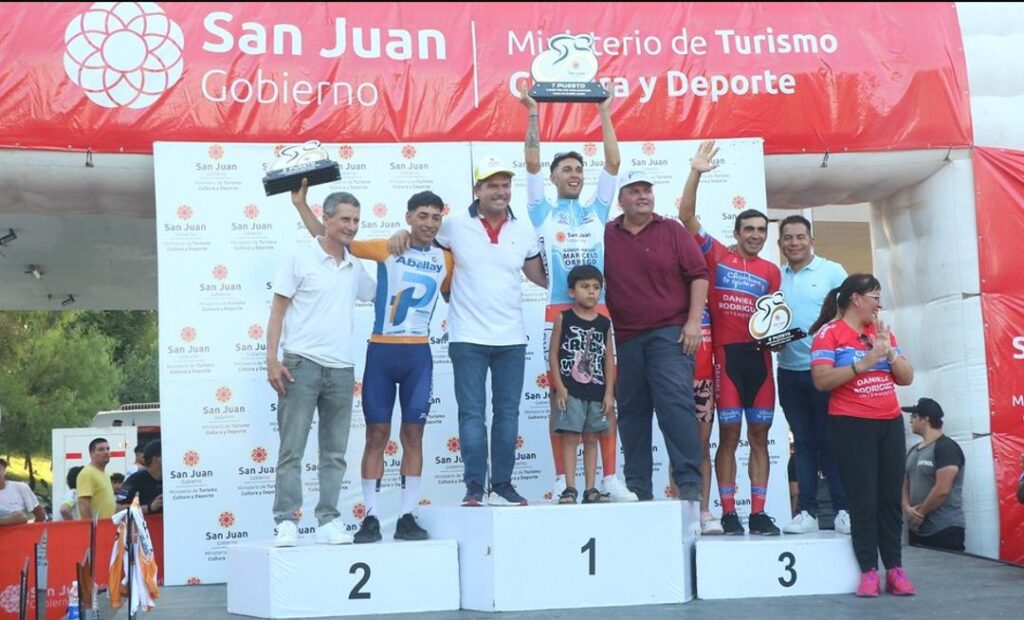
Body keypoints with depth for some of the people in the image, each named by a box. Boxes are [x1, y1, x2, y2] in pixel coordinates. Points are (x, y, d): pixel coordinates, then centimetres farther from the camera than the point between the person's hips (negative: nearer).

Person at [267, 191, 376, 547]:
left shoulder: (355, 268, 14)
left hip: (341, 369, 5)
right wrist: (272, 360, -11)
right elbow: (278, 310, -2)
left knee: (335, 453, 7)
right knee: (292, 449, -4)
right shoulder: (300, 259, -1)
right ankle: (286, 522, -1)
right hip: (302, 364, -5)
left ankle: (328, 522, 13)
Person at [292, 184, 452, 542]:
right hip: (381, 351, -2)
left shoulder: (445, 259, 8)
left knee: (413, 434, 4)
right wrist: (301, 204, -5)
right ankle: (371, 518, 7)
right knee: (377, 434, 2)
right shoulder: (386, 249, -1)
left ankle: (407, 517, 11)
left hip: (418, 354, 2)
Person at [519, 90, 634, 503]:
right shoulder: (544, 213, 10)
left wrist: (604, 113, 10)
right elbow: (532, 164, 2)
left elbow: (613, 163, 11)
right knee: (559, 395, 0)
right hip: (560, 312, -2)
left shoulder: (596, 211, 16)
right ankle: (562, 480, 4)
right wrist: (533, 115, 1)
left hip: (599, 310, 2)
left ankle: (610, 477, 5)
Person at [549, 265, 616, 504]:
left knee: (591, 439, 7)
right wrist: (559, 386, -9)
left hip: (597, 391, 3)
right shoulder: (563, 318, 0)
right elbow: (553, 353, -2)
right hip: (570, 391, -3)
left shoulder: (604, 323, 8)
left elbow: (609, 359, 7)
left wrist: (609, 392, 2)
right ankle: (570, 488, -2)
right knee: (570, 438, -4)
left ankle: (590, 489, 11)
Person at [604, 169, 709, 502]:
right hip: (624, 338, 3)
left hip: (670, 333, -3)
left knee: (676, 403, -12)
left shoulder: (672, 231, 5)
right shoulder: (606, 236, 9)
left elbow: (699, 275, 2)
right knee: (631, 412, 6)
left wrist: (693, 321, -6)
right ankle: (637, 489, 13)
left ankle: (689, 483, -10)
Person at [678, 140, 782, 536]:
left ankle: (759, 513, 11)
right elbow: (686, 216, -4)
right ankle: (728, 513, 4)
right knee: (729, 436, -1)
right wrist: (696, 174, -10)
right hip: (727, 354, -4)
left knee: (759, 437, 6)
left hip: (759, 356, 4)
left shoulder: (771, 272, 13)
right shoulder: (717, 256, 3)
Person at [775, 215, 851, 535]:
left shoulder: (832, 271, 2)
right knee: (803, 442, 7)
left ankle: (843, 510, 4)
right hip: (789, 371, 4)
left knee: (831, 440, -2)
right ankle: (806, 511, 9)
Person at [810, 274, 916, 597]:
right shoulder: (829, 333, -3)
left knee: (891, 497, 4)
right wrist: (866, 361, -18)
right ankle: (869, 571, 0)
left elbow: (907, 377, 13)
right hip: (851, 425, -5)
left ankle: (895, 569, 9)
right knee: (864, 499, -5)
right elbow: (821, 380, -15)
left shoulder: (882, 332, 15)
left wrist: (889, 353, -4)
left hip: (890, 423, 5)